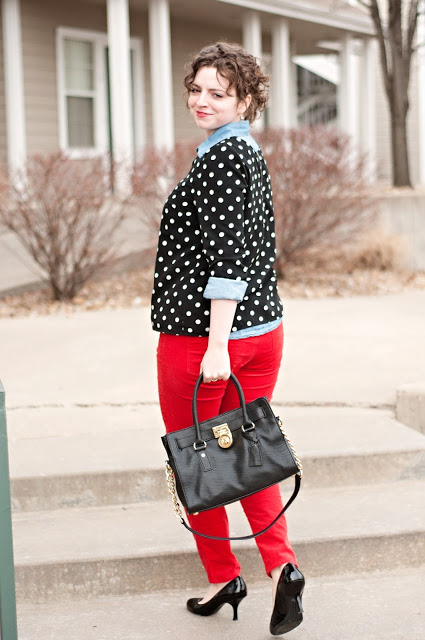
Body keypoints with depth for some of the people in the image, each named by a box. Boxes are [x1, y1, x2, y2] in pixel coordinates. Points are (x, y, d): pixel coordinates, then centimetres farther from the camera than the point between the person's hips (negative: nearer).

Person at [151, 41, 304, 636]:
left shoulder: (219, 158, -16)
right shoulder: (252, 153, 13)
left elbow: (228, 256, -24)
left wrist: (216, 346, -25)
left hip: (199, 335, -9)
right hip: (263, 328, 9)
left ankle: (223, 575, 19)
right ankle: (282, 564, 3)